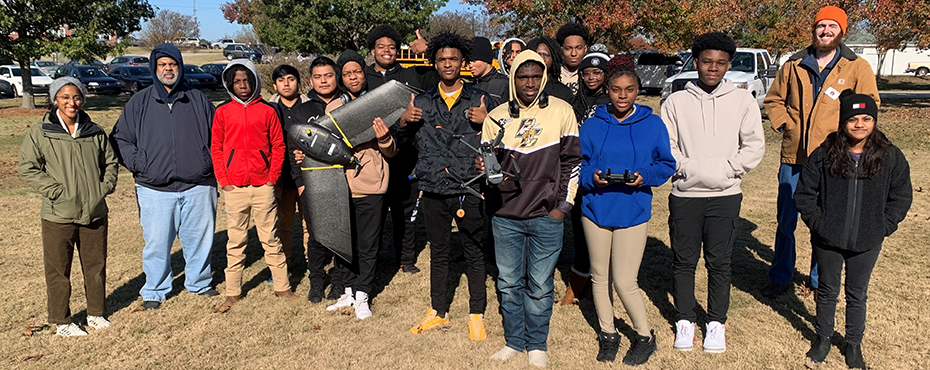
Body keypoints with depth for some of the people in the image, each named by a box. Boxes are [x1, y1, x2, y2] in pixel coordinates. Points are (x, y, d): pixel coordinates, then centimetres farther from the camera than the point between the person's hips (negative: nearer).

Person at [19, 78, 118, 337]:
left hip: (95, 213, 3)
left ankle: (96, 312, 31)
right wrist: (56, 191, -13)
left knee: (96, 266, 14)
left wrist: (105, 187, 1)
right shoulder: (40, 133, -4)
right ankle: (61, 321, 21)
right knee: (58, 270, 7)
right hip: (58, 216, -3)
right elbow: (27, 168, -5)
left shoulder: (95, 132, 6)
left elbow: (110, 162, 16)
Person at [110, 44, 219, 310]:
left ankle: (199, 282, 28)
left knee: (200, 238, 9)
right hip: (155, 189, -1)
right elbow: (119, 139, 11)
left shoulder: (198, 100, 9)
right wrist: (139, 163, -3)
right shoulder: (139, 102, 7)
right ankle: (154, 291, 20)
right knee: (156, 243, 4)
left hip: (198, 186, 1)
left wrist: (210, 161, 3)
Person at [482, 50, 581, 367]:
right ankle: (514, 341, 29)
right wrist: (482, 167, -15)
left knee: (540, 285, 6)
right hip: (505, 216, 2)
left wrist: (562, 206, -3)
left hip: (546, 216, -2)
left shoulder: (561, 111, 0)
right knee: (509, 283, 11)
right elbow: (486, 160, 9)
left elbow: (572, 160, 2)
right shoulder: (497, 116, 4)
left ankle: (537, 344, 25)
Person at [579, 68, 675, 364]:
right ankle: (608, 334, 32)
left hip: (633, 212, -2)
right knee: (600, 277, 12)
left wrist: (644, 175, -15)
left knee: (625, 283, -3)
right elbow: (577, 164, 4)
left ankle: (645, 337, 22)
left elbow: (666, 165, 4)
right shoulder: (592, 125, 2)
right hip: (596, 209, 3)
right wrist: (592, 177, -16)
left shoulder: (653, 124, 0)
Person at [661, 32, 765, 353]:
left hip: (725, 196, 0)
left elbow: (754, 146, 1)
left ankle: (716, 323, 22)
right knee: (684, 261, 8)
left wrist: (726, 169, -9)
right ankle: (685, 320, 23)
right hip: (684, 195, 0)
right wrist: (685, 168, -12)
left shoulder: (743, 101, 4)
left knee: (719, 263, 6)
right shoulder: (676, 102, 4)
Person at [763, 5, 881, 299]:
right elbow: (774, 100, 16)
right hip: (793, 157, 2)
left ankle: (820, 282, 24)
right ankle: (780, 277, 24)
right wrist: (785, 126, 1)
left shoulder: (858, 68, 2)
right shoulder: (794, 65, 7)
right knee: (785, 222, 9)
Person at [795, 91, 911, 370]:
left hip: (866, 244, 1)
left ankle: (854, 344, 32)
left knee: (857, 294, 15)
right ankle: (823, 337, 33)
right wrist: (818, 223, -9)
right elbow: (804, 193, -2)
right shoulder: (823, 155, -9)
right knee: (828, 291, 15)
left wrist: (882, 228, -4)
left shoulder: (891, 157, -5)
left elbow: (901, 198, 3)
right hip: (828, 241, 0)